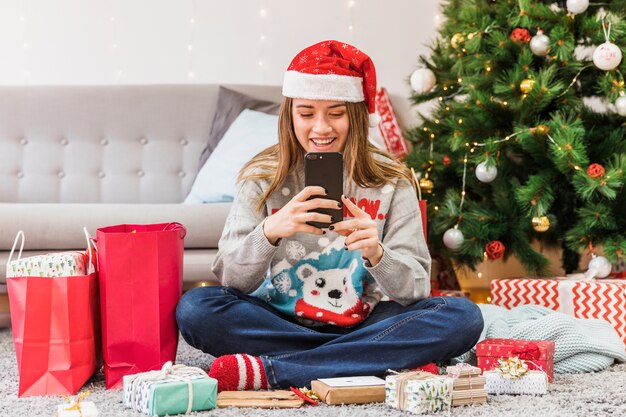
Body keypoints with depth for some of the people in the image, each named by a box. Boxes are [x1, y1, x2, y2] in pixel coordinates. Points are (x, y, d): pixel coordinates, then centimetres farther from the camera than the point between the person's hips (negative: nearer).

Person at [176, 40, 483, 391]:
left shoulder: (391, 182, -1)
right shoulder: (262, 177, -1)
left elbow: (417, 289, -7)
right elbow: (233, 280, -8)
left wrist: (376, 254, -28)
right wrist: (269, 231, -28)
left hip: (365, 326, 1)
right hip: (280, 323, 0)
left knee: (462, 316, -26)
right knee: (194, 308, -26)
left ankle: (269, 371, -28)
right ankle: (381, 361, -23)